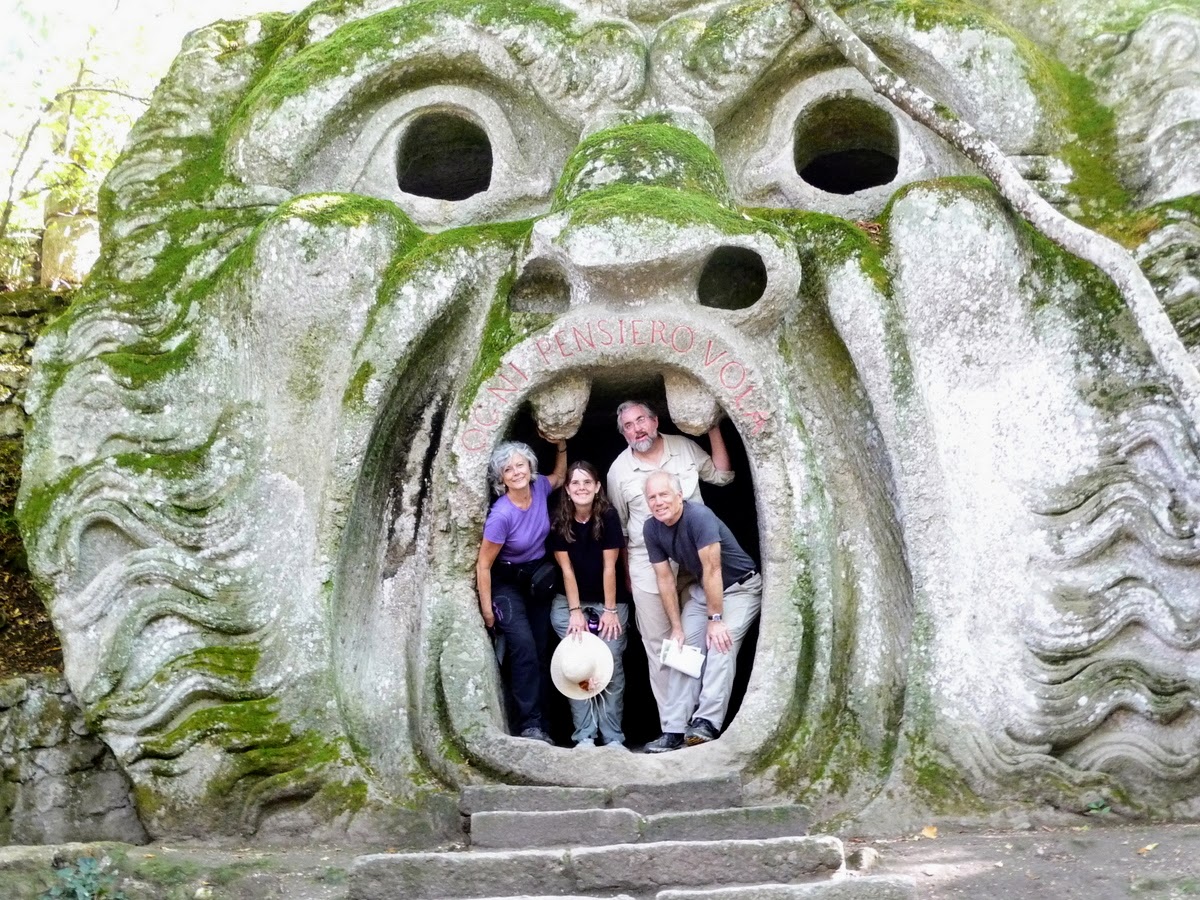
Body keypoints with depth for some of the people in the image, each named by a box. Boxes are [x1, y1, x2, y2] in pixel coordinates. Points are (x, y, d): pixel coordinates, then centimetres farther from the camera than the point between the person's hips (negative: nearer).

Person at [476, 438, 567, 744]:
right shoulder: (501, 515, -26)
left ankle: (539, 724, 10)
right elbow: (483, 565, -17)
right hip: (507, 583, -6)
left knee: (542, 650, 4)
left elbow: (560, 475, 16)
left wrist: (561, 444, 2)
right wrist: (487, 609, -13)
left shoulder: (539, 488, -11)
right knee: (524, 647, -20)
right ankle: (529, 725, -16)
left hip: (537, 580, 6)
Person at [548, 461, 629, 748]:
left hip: (608, 600, -1)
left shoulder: (608, 516, -13)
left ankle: (613, 737, -4)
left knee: (611, 663, -9)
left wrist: (610, 609, -11)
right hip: (570, 601, 1)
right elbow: (566, 569, -7)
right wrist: (575, 611, -10)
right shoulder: (559, 522, -8)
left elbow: (609, 567, -12)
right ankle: (584, 736, -4)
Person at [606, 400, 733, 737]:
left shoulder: (684, 447, 3)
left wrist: (714, 431, 0)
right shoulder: (619, 470, 0)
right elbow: (619, 528, 9)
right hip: (648, 567, -1)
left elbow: (722, 476, 10)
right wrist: (626, 575, 10)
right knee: (658, 645, 1)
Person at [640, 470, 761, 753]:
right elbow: (665, 579, -5)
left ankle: (707, 723, -25)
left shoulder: (699, 516, -30)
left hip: (740, 587, -6)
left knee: (720, 645, -24)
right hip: (701, 590, 7)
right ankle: (674, 731, -3)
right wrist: (677, 627, -5)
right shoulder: (651, 529, -10)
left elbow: (712, 570, -28)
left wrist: (715, 619, -25)